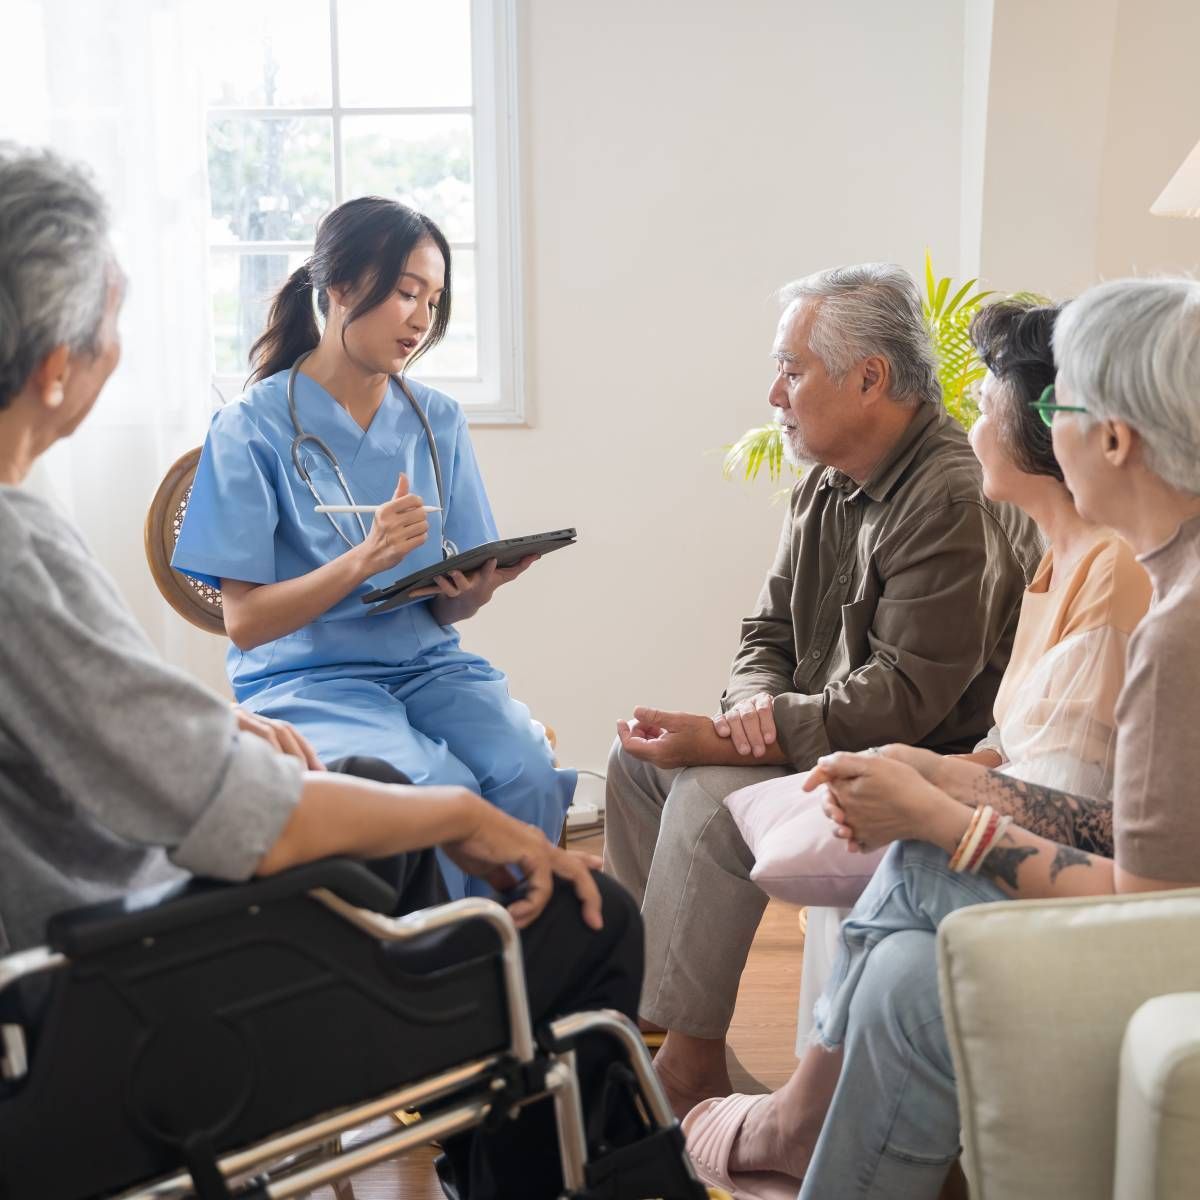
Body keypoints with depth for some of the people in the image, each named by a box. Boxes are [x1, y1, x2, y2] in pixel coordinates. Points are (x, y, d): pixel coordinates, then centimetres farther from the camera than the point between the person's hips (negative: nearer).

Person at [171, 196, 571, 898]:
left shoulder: (437, 420, 9)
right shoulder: (254, 429, -5)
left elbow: (447, 611, 9)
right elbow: (247, 621, -8)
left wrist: (476, 589, -16)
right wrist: (364, 558, -23)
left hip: (427, 664, 4)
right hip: (307, 677, -4)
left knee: (527, 777, -25)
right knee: (438, 790, -30)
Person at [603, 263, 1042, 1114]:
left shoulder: (955, 500, -22)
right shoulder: (826, 487, 8)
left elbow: (905, 696, -26)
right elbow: (770, 635, 14)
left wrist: (735, 739, -25)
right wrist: (753, 703, -11)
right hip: (824, 739, 10)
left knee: (710, 798, -27)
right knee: (639, 754, 7)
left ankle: (692, 1067, -13)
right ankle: (643, 999, 14)